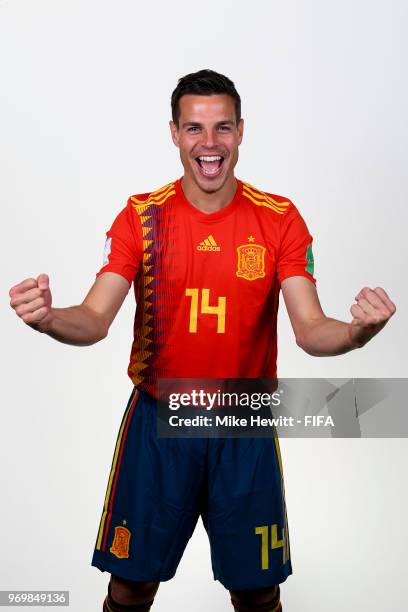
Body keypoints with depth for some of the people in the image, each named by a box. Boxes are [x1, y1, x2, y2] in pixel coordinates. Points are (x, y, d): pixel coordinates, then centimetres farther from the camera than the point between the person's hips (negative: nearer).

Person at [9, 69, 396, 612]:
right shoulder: (140, 216, -5)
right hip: (157, 422, 0)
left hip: (245, 428, 1)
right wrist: (47, 318, -33)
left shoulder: (281, 220, -6)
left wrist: (356, 332, -33)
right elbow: (94, 321, -12)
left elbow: (311, 331, -11)